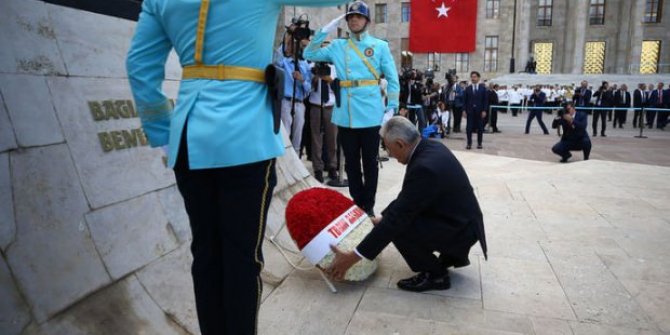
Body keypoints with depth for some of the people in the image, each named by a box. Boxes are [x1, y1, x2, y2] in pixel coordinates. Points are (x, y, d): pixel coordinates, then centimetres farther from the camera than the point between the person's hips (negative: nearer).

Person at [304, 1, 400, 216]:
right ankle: (357, 203, 23)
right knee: (351, 162, 10)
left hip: (370, 114, -2)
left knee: (370, 161, 6)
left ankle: (368, 205, 18)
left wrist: (391, 108, -4)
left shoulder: (380, 46, 4)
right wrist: (324, 32, 2)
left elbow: (393, 80, 3)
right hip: (345, 114, 3)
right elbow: (309, 54, 10)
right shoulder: (337, 46, 11)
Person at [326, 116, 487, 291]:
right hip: (461, 220, 9)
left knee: (399, 225, -21)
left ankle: (435, 274, -1)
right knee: (403, 216, 19)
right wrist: (383, 216, 14)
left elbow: (398, 217, -29)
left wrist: (353, 257, -25)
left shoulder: (424, 167, -31)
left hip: (461, 230, -9)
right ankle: (453, 254, 23)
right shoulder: (430, 147, -2)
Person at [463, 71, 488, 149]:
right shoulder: (468, 89, 7)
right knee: (469, 128, -3)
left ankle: (479, 143, 13)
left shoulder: (483, 88, 4)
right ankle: (469, 144, 2)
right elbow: (464, 100, 5)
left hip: (480, 111, 0)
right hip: (470, 111, 1)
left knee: (480, 128, 5)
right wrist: (464, 110, -4)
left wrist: (484, 110, -8)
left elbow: (486, 100, 1)